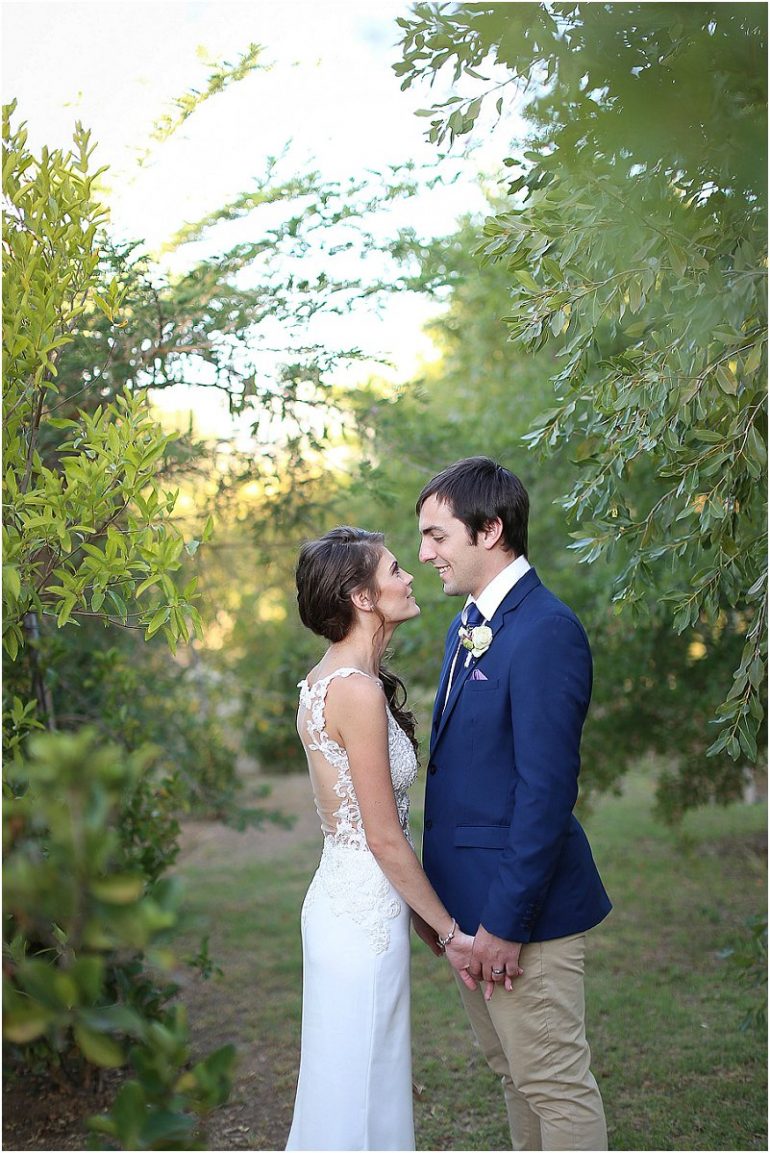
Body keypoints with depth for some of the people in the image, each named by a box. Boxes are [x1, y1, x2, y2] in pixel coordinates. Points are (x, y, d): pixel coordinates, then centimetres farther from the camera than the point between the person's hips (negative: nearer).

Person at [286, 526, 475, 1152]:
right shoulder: (359, 690, -21)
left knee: (357, 1084, 20)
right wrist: (449, 930, -8)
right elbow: (386, 838, -18)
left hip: (344, 896, 9)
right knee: (357, 1090, 4)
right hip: (365, 910, -9)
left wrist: (428, 921, 16)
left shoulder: (329, 678, 9)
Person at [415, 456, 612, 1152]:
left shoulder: (547, 632, -20)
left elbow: (547, 790, -23)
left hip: (522, 908, -9)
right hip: (468, 897, 9)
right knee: (513, 1071, 21)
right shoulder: (468, 626, 11)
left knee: (556, 1084, 3)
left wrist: (507, 921, -21)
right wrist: (442, 895, 15)